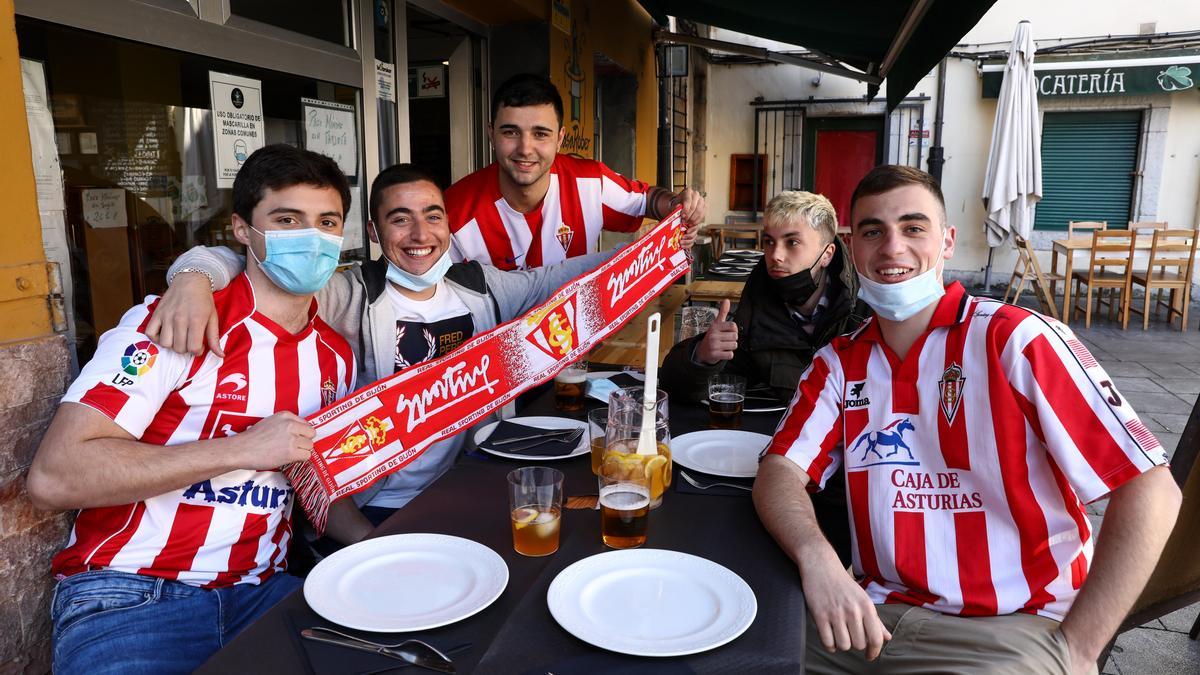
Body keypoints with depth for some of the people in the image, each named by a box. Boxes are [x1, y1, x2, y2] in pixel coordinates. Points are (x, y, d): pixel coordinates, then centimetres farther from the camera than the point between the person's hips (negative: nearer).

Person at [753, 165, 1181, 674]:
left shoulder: (1016, 340, -9)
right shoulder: (840, 362, 6)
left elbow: (1150, 491, -11)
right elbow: (779, 473, -3)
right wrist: (817, 558, -24)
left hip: (1012, 627, -4)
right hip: (871, 614, 4)